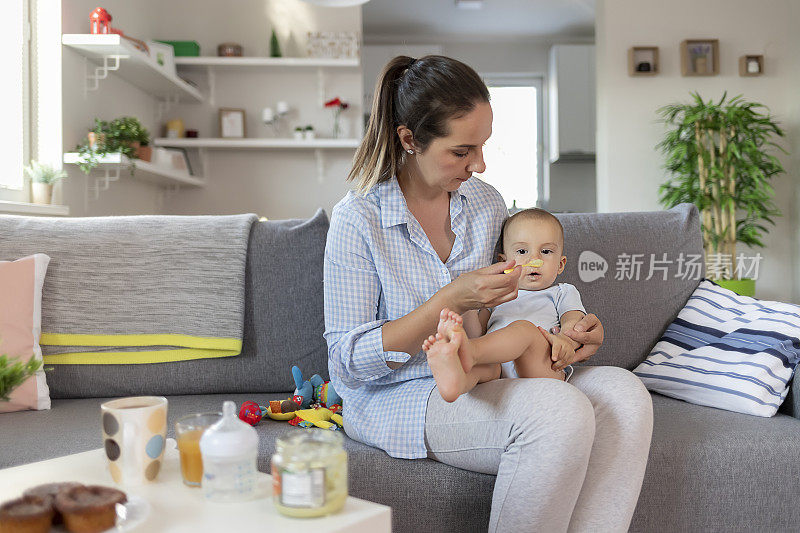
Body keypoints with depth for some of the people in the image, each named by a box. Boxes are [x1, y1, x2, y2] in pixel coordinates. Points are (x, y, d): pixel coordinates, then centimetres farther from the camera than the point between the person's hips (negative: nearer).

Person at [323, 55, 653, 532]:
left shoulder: (487, 202, 6)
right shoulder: (358, 219, -12)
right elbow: (347, 364, -14)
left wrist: (578, 331, -4)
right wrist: (448, 303, -24)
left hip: (482, 385, 6)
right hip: (395, 398, -6)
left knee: (623, 393, -20)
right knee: (560, 410, -30)